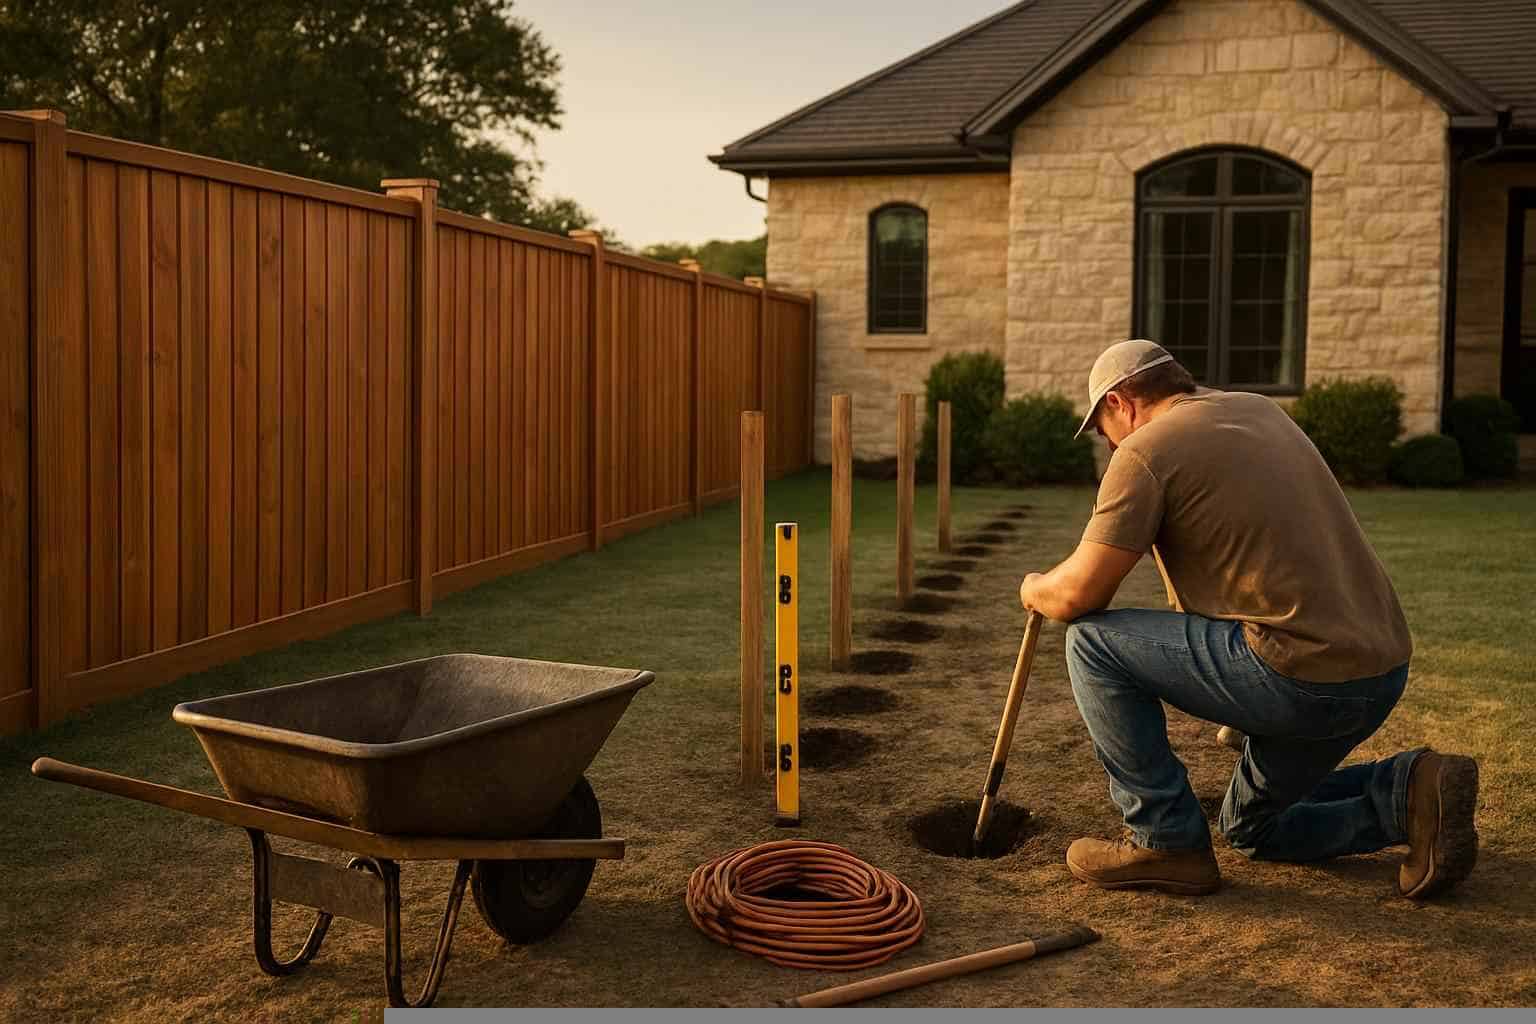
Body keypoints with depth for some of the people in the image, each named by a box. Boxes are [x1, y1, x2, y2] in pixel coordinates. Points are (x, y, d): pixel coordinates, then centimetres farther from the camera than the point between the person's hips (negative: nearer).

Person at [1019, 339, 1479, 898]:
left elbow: (1078, 595, -10)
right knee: (1250, 827, 27)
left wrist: (1035, 589, 11)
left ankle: (1167, 842, 2)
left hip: (1303, 673, -9)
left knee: (1092, 641, -1)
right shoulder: (1260, 409, 17)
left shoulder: (1145, 450, -8)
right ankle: (1407, 793, 9)